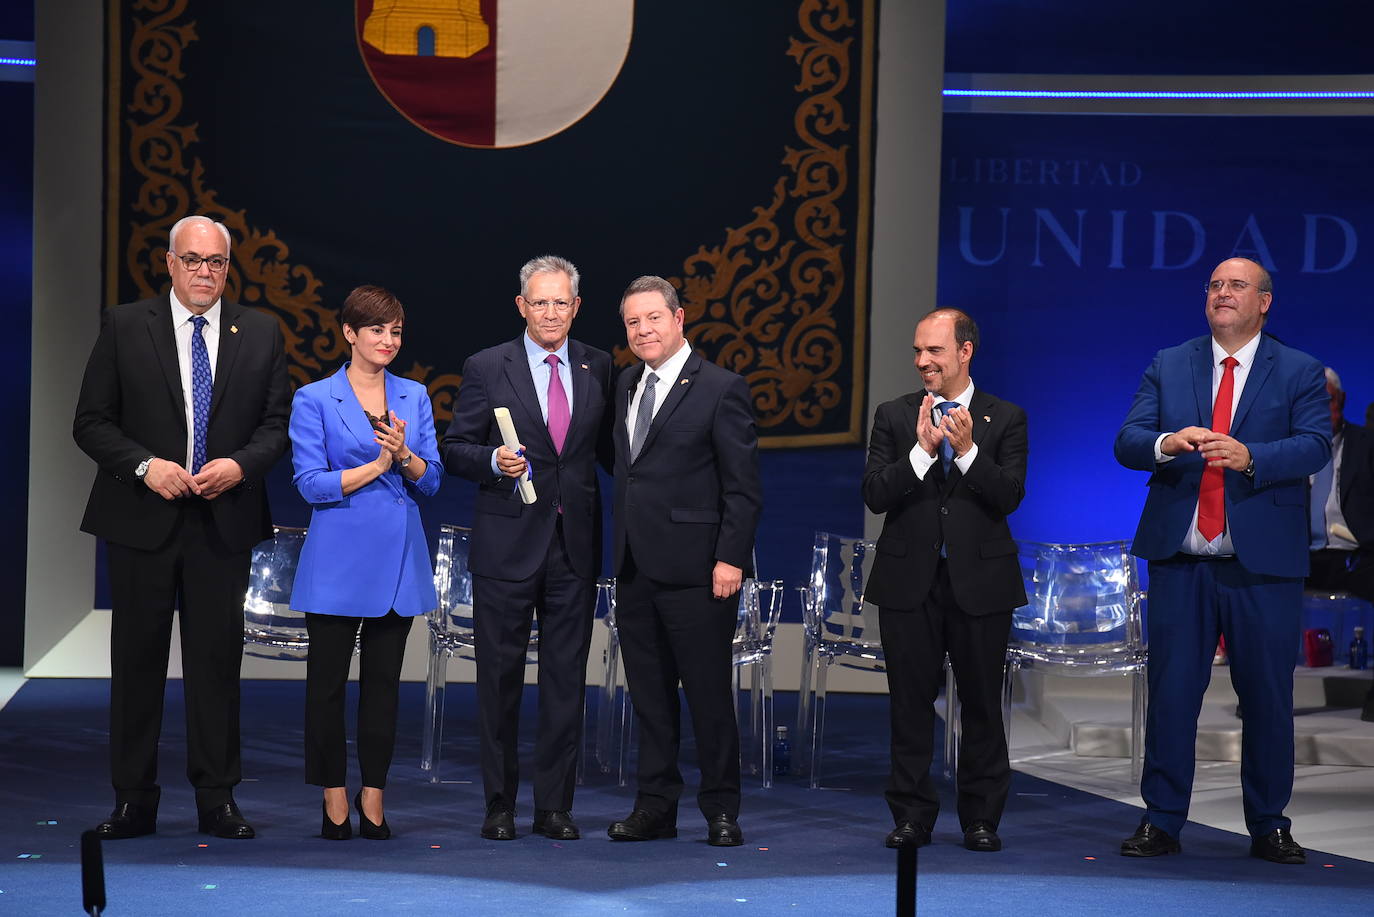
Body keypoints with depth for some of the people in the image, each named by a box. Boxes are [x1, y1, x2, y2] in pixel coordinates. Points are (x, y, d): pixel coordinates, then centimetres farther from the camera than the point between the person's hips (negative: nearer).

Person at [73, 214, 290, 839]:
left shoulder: (260, 333, 7)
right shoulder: (125, 327, 2)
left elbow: (278, 424, 7)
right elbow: (91, 423, 0)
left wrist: (239, 465, -11)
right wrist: (145, 466, -14)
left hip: (224, 522, 1)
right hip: (142, 522, -1)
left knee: (217, 659, 4)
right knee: (137, 659, 4)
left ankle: (216, 799, 13)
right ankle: (134, 800, 12)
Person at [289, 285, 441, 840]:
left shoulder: (414, 397, 10)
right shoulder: (314, 400, -1)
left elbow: (430, 481, 6)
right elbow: (311, 484, -8)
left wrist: (405, 454, -13)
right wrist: (377, 465, -14)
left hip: (398, 560, 3)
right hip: (337, 560, -3)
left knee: (384, 680, 7)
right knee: (327, 680, 1)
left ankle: (373, 796, 15)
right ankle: (334, 799, 11)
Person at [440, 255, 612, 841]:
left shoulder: (597, 368, 8)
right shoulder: (486, 368, 0)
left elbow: (608, 447, 14)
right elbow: (454, 449, 2)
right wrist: (493, 460, -18)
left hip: (575, 546, 2)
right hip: (507, 545, -2)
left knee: (566, 678, 5)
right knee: (500, 676, 4)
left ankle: (555, 806, 14)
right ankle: (500, 805, 14)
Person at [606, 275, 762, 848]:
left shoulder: (720, 389, -6)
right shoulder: (627, 386, 15)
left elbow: (744, 486, -9)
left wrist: (730, 558, -16)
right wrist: (621, 551, 10)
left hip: (696, 570, -7)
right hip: (636, 567, 7)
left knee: (709, 693, 0)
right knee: (649, 693, 11)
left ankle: (720, 811, 10)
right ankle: (655, 806, 20)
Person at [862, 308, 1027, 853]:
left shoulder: (1005, 419, 3)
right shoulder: (893, 417, 6)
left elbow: (1010, 496, -8)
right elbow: (874, 495, -5)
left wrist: (967, 449, -21)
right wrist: (922, 450, -17)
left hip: (980, 582, -1)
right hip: (910, 582, 1)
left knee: (982, 704, 4)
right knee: (910, 704, 5)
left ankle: (981, 819, 14)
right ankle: (912, 817, 13)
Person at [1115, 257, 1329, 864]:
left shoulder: (1299, 373, 4)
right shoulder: (1168, 366, 10)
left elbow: (1314, 445, -10)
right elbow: (1126, 442, 0)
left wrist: (1249, 457, -27)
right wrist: (1167, 443, -22)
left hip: (1264, 563, -1)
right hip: (1180, 560, 2)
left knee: (1267, 696, 5)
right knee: (1170, 692, 3)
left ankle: (1269, 826, 17)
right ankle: (1161, 822, 12)